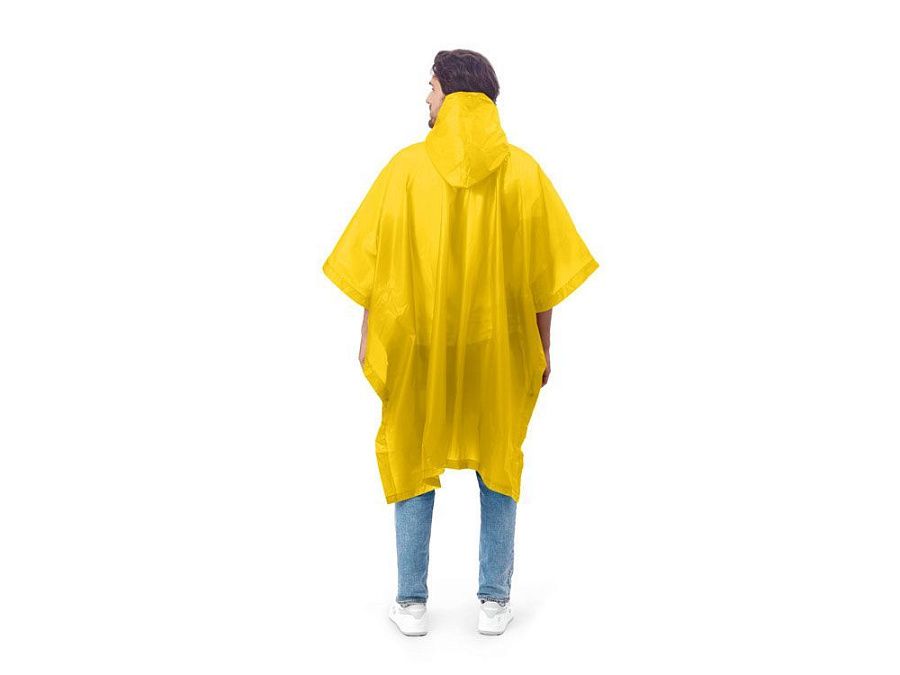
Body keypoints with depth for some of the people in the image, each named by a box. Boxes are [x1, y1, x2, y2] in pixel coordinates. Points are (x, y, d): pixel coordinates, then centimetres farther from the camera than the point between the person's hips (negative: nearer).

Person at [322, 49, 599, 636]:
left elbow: (377, 263, -5)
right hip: (500, 346, 1)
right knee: (499, 462, 15)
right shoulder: (522, 170, -5)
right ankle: (495, 602, 19)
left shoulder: (408, 167, -8)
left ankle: (413, 604, 18)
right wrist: (542, 347, 7)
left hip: (416, 344, -1)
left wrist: (371, 336, 7)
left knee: (413, 461, 13)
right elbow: (544, 271, -3)